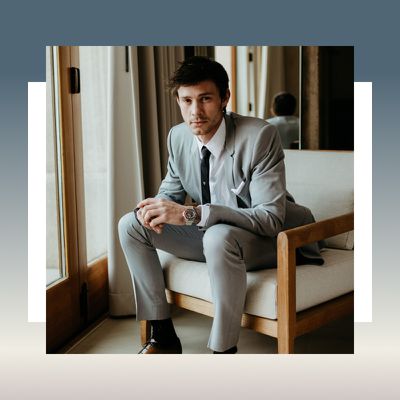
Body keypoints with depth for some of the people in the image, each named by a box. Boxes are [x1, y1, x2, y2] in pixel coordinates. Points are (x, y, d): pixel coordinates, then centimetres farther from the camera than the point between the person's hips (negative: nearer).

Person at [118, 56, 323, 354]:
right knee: (130, 225, -5)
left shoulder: (260, 136, -24)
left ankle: (224, 350, -21)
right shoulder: (178, 136, -4)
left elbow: (271, 218, -29)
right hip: (210, 234, 7)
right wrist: (158, 207, -16)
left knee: (219, 236, -40)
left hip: (266, 240, -7)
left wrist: (191, 213, -37)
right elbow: (172, 191, 12)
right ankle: (164, 337, 1)